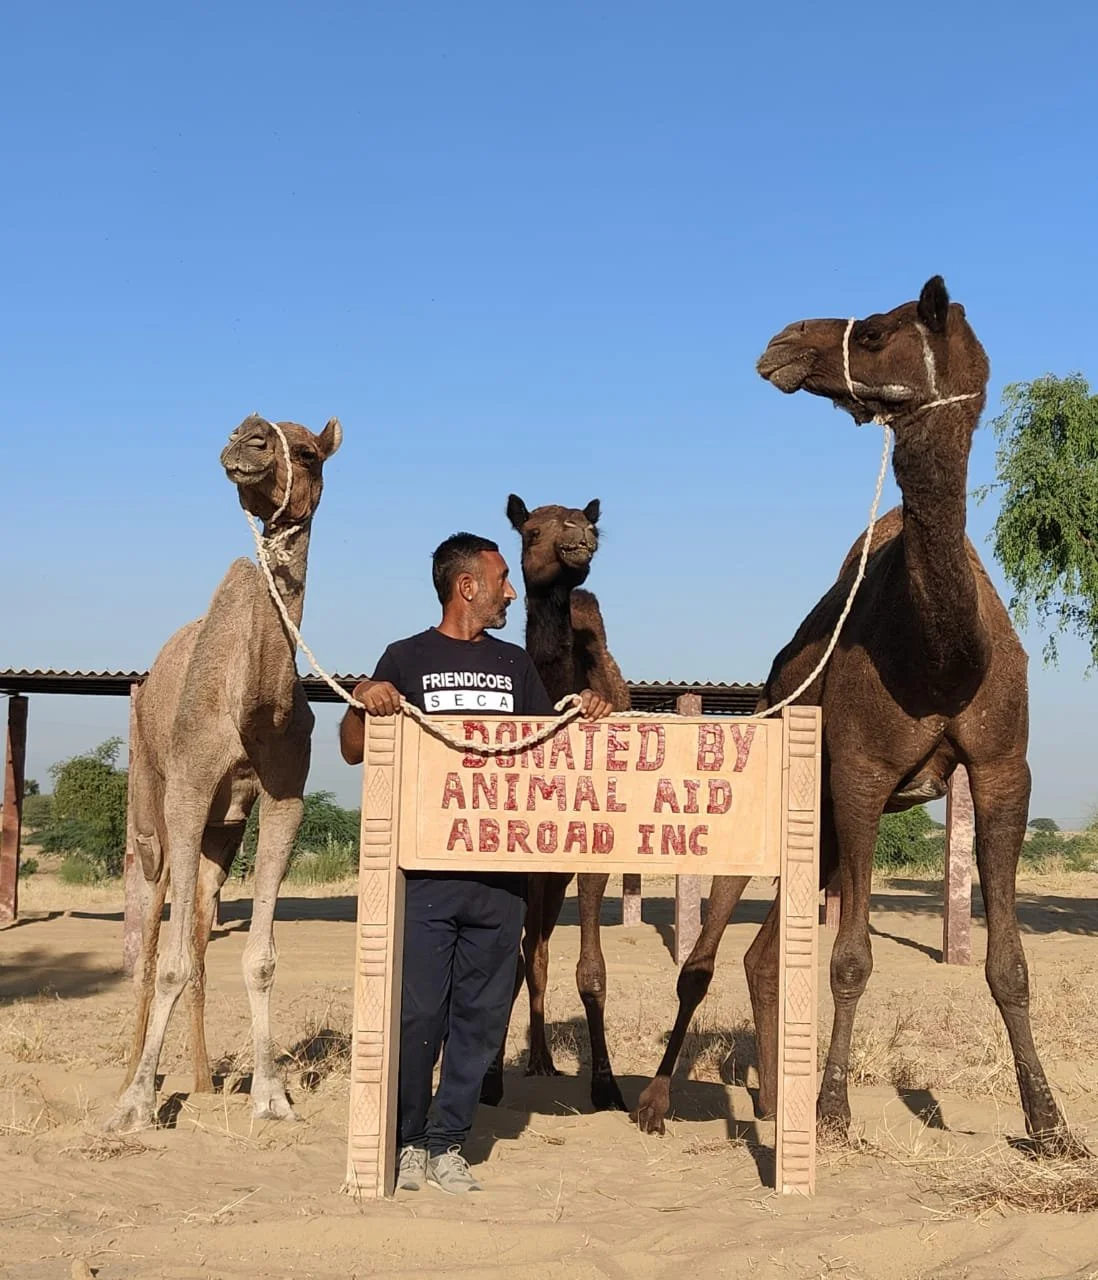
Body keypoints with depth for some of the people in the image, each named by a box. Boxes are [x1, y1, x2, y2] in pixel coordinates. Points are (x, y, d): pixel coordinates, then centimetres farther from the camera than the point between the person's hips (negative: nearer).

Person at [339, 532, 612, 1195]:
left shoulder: (515, 664, 17)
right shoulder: (409, 658, 5)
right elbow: (355, 750, 4)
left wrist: (589, 714, -1)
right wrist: (362, 702, -16)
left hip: (500, 870, 4)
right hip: (424, 865, -4)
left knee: (482, 1014, 5)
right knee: (418, 1010, -4)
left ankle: (448, 1144, 15)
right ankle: (407, 1141, 12)